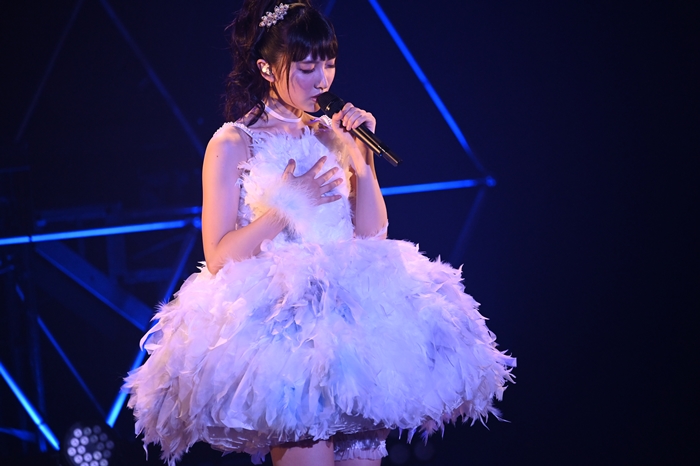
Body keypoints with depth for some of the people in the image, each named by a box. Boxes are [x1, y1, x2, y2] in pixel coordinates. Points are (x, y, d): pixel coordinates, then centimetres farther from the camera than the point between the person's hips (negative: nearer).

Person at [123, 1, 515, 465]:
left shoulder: (336, 135, 16)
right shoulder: (233, 145, 2)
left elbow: (373, 236, 10)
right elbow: (219, 258, -3)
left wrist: (361, 161, -1)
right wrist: (284, 206, -13)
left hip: (348, 305, 4)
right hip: (270, 317, -4)